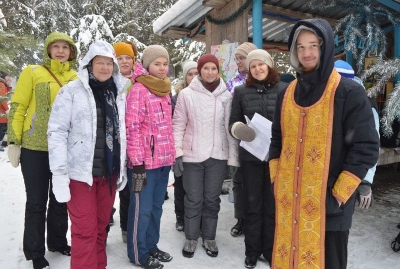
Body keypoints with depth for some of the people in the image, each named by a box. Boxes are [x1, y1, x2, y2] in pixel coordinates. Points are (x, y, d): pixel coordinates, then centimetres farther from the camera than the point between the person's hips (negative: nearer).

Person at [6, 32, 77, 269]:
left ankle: (58, 241, 34)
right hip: (35, 148, -3)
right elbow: (18, 108, -4)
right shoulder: (32, 72, -3)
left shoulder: (76, 78, 8)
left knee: (60, 199, 16)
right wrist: (13, 141, -8)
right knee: (37, 201, 7)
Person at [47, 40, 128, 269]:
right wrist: (59, 172, -14)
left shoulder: (118, 92, 10)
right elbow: (57, 131, -8)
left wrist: (123, 168, 13)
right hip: (81, 171, -4)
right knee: (85, 230, 1)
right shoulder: (73, 90, -4)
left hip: (109, 172, 4)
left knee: (101, 226, 15)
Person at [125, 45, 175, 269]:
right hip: (145, 162, -7)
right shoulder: (138, 90, -10)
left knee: (156, 206, 17)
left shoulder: (165, 90, 14)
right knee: (142, 209, 6)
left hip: (164, 160, 7)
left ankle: (151, 245, 34)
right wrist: (137, 162, -18)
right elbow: (132, 128, -15)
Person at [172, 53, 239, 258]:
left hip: (218, 156, 1)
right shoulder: (186, 94, -3)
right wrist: (177, 153, -6)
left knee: (212, 199, 14)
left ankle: (209, 237, 32)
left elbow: (230, 127, 2)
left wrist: (233, 158, 1)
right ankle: (191, 238, 30)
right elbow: (178, 125, -1)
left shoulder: (226, 95, 0)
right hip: (192, 156, -1)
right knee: (193, 200, 11)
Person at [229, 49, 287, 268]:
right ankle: (252, 251, 28)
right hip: (250, 156, 1)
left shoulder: (285, 89, 1)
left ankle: (271, 251, 30)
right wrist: (238, 129, -17)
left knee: (273, 205, 11)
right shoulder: (241, 91, 5)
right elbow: (233, 122, 5)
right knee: (252, 205, 11)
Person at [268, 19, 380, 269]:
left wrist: (339, 194, -12)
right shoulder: (287, 93, 8)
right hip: (288, 201, 5)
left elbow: (365, 148, -10)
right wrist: (276, 180, 6)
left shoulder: (349, 92, -7)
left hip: (328, 201, -4)